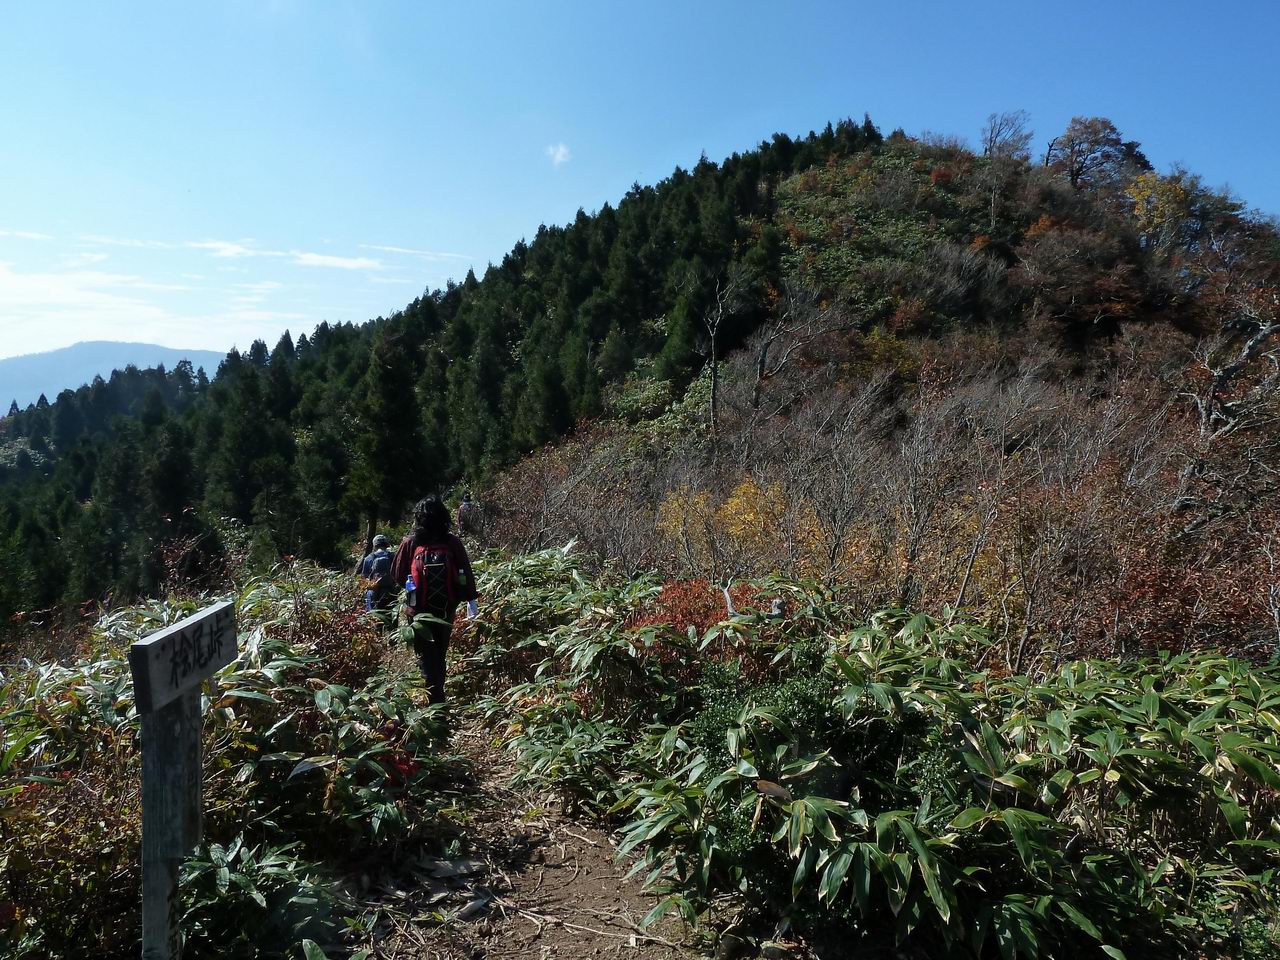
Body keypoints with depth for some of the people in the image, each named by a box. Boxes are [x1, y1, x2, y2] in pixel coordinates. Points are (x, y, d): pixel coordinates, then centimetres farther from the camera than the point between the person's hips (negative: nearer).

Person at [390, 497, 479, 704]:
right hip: (447, 608, 3)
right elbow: (467, 573, -3)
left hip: (419, 608, -2)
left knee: (426, 656, 5)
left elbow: (397, 576, 0)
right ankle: (439, 695, 29)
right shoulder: (452, 542, -5)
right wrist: (471, 600, 5)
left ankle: (436, 699, -2)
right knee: (440, 654, 20)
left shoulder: (410, 543, -7)